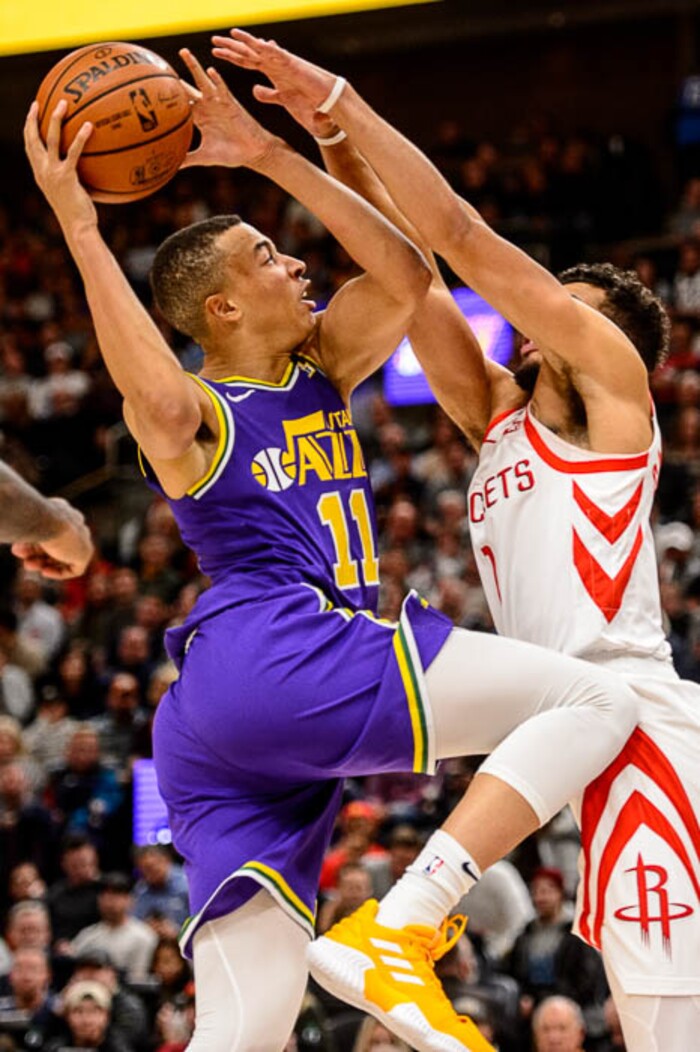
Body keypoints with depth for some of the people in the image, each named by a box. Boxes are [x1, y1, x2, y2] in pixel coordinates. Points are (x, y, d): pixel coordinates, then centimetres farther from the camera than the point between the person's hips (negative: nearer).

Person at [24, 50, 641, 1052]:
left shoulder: (320, 368, 23)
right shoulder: (192, 414, 0)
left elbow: (405, 274, 13)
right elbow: (164, 407, -25)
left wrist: (271, 157, 12)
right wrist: (81, 232, -22)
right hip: (273, 659, -9)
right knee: (596, 700, -12)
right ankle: (396, 933, -22)